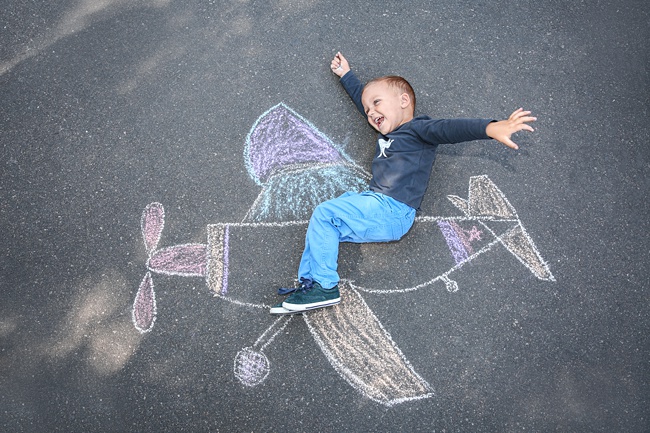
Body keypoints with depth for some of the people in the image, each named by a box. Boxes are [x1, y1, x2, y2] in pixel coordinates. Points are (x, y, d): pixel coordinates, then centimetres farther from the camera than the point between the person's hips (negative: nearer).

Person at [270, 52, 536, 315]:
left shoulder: (418, 128, -3)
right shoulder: (389, 131, 24)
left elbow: (448, 129, -22)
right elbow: (362, 98, 39)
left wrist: (491, 128, -39)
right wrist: (345, 74, 50)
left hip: (392, 211, -10)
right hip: (379, 207, 10)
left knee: (324, 213, -19)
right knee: (321, 227, 6)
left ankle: (325, 286, -15)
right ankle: (310, 284, 2)